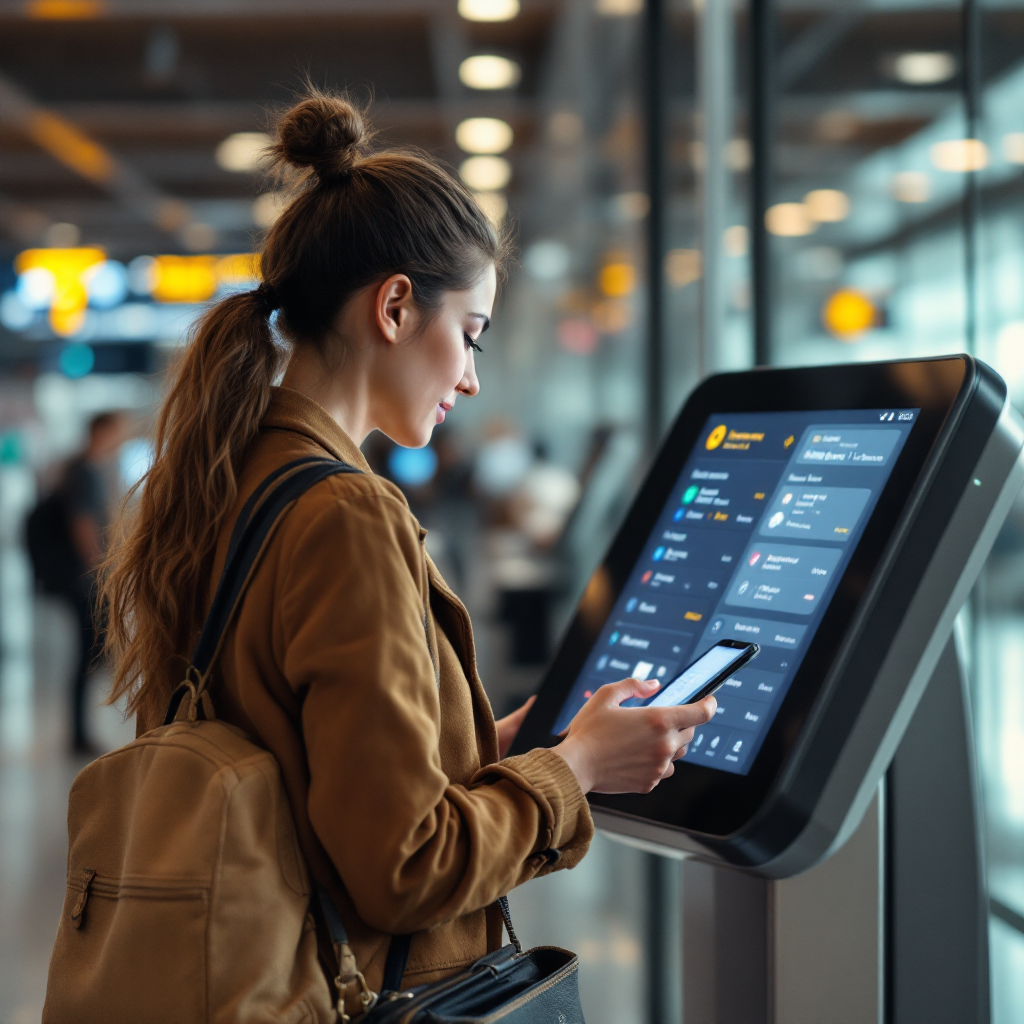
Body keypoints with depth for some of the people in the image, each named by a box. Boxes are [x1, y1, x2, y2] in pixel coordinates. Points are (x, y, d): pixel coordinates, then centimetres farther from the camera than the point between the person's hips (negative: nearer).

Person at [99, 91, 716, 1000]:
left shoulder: (209, 491, 7)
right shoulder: (348, 520, -19)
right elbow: (401, 870, -19)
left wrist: (482, 746, 14)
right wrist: (572, 767, -6)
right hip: (382, 992, -9)